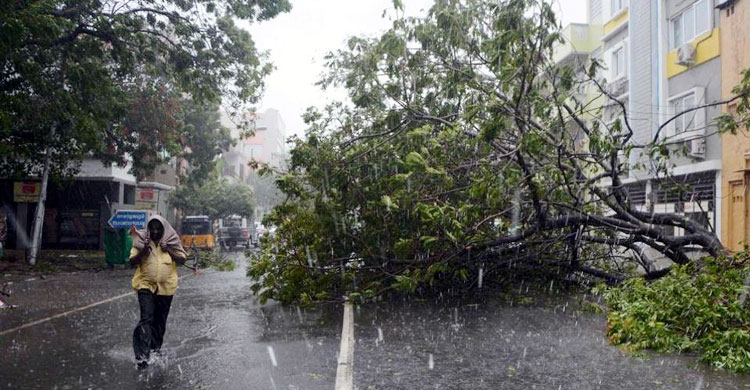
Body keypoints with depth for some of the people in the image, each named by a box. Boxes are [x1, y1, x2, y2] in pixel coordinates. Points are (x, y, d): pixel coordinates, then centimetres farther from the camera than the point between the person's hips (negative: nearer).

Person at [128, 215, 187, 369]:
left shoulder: (172, 242, 3)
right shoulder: (141, 241, 0)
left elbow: (182, 260, -1)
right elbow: (132, 261, 0)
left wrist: (169, 251, -14)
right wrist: (143, 251, -16)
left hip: (166, 286, 2)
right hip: (146, 285, -2)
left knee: (160, 320, 14)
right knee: (146, 318, -14)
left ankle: (155, 347, 33)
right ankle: (141, 355, -15)